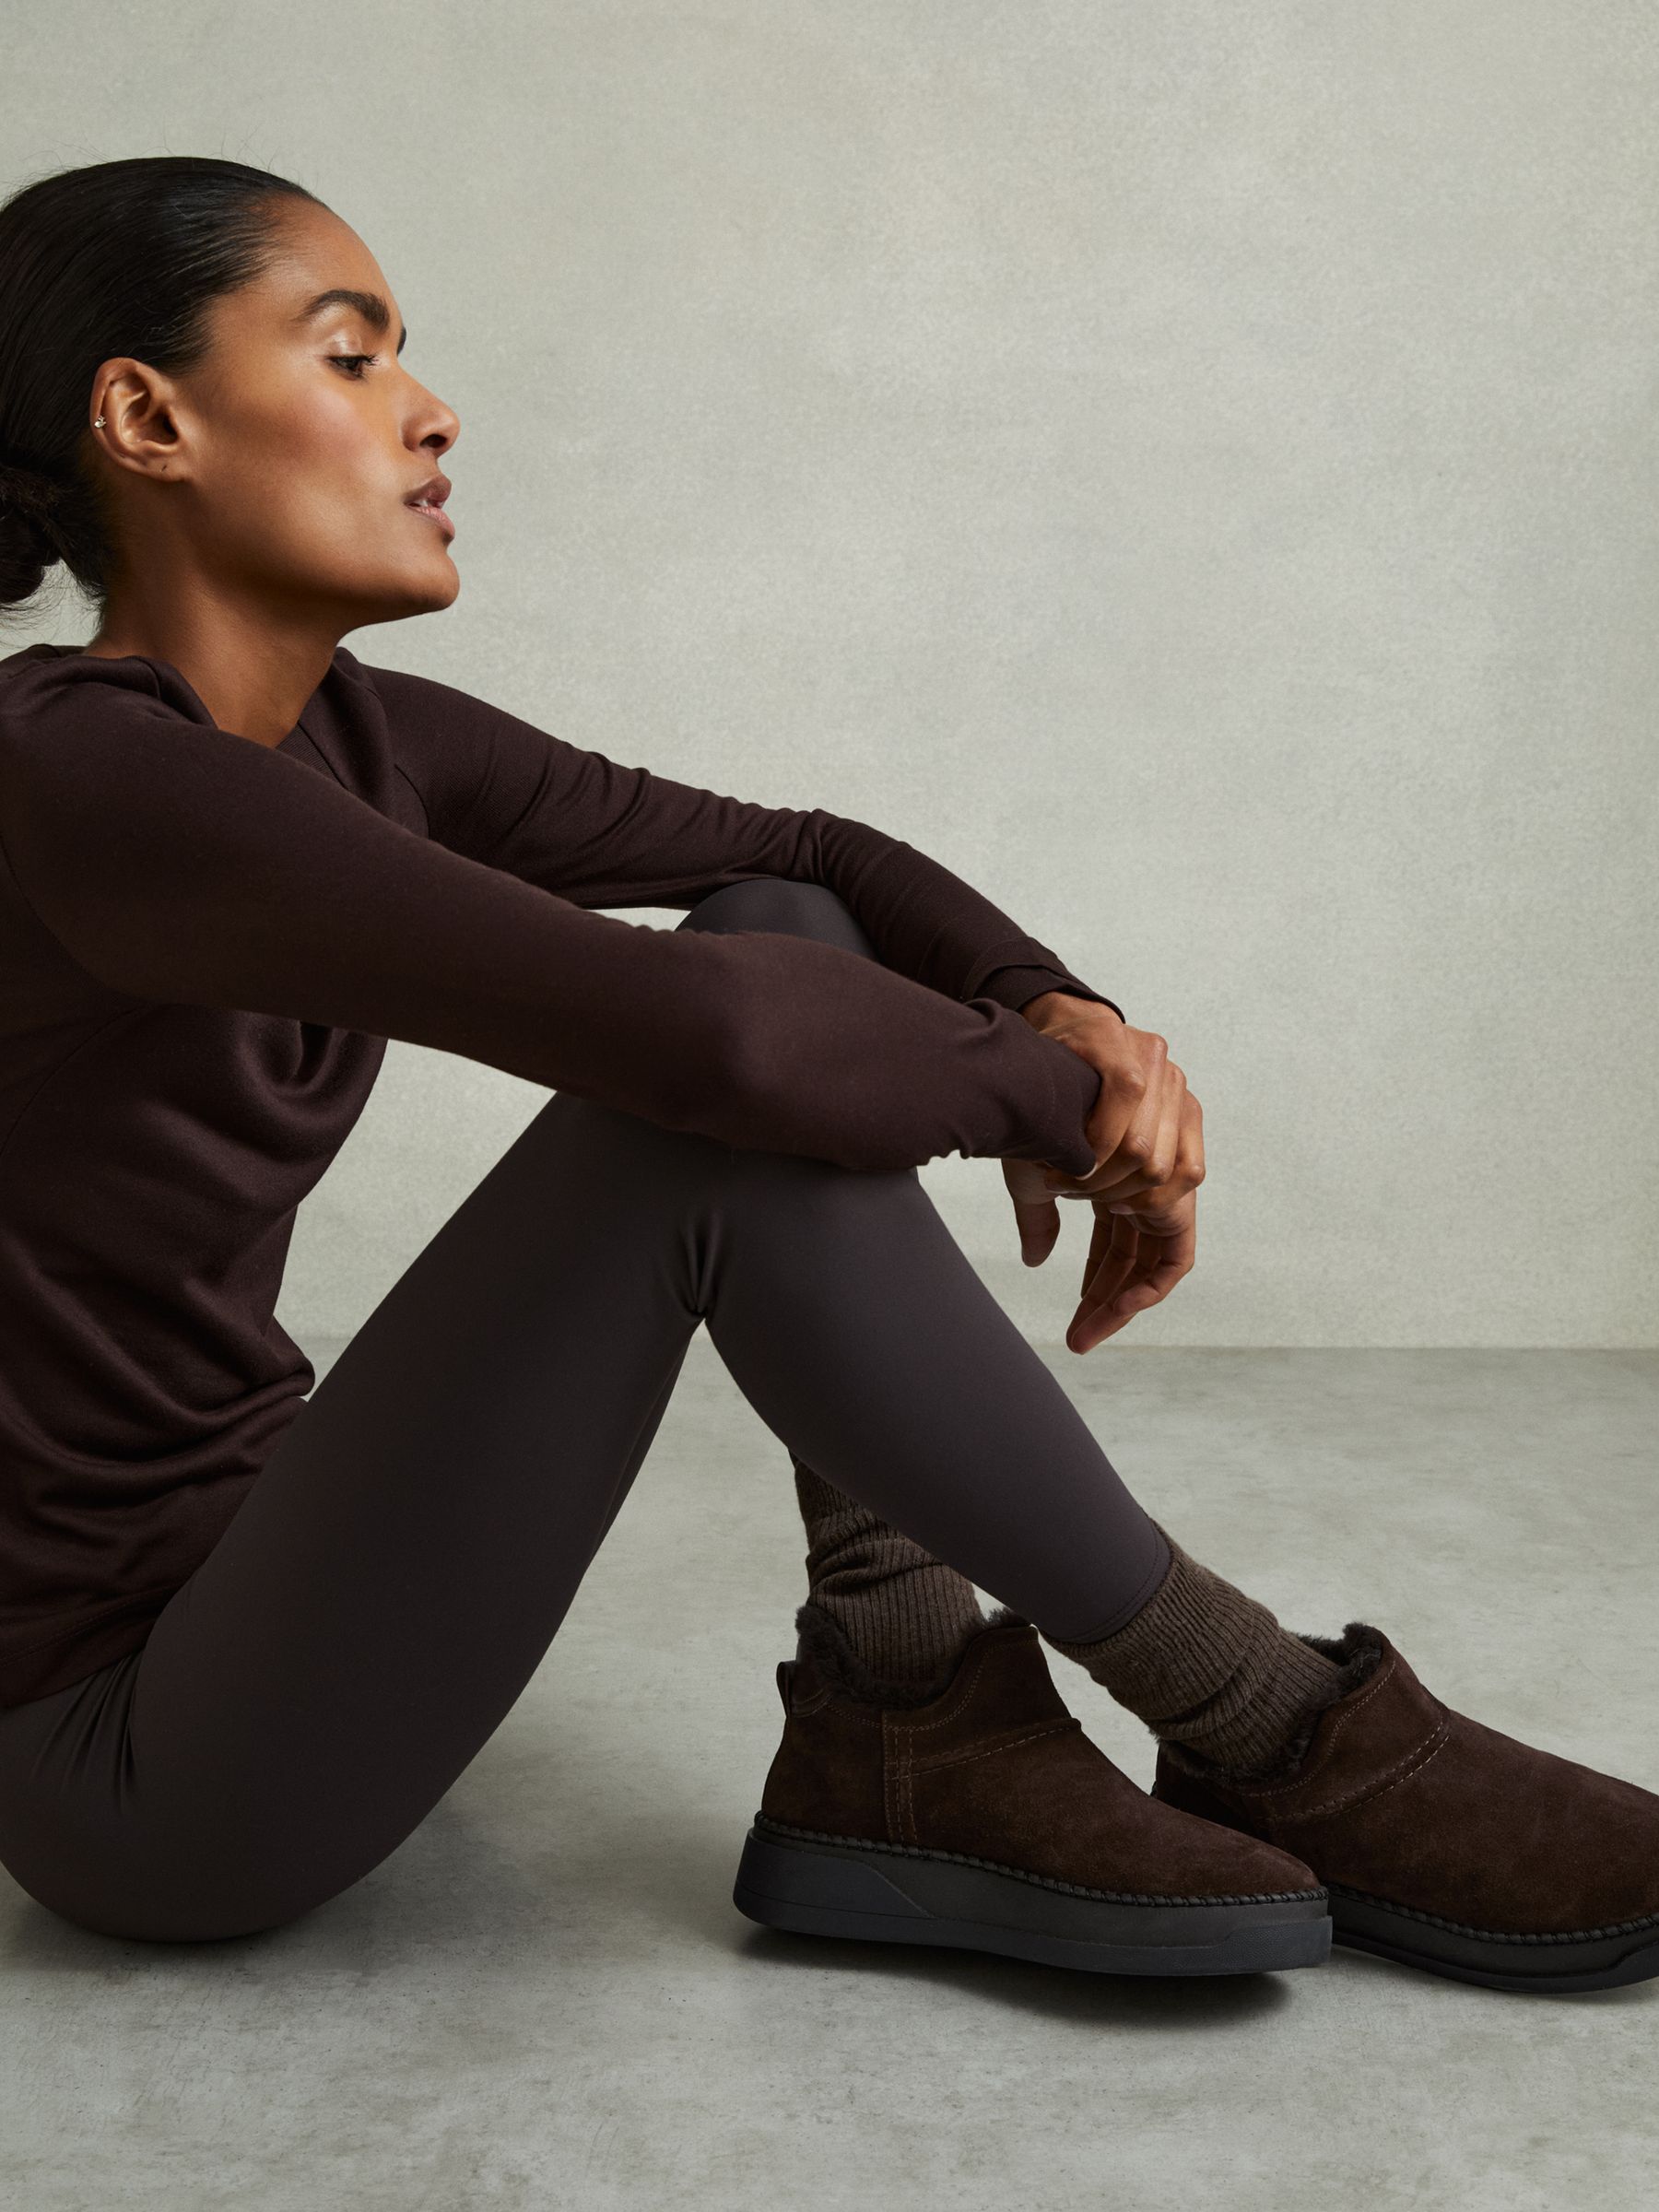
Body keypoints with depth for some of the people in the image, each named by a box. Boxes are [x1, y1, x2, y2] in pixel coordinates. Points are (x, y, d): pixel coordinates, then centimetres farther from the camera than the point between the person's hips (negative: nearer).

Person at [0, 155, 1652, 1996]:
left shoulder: (353, 741, 3)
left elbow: (814, 859, 8)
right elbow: (703, 1027, -34)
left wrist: (1065, 1014, -12)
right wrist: (1060, 1094, -16)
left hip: (251, 1550, 9)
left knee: (781, 931, -2)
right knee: (731, 1111, -27)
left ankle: (908, 1741, -8)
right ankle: (1281, 1748, -11)